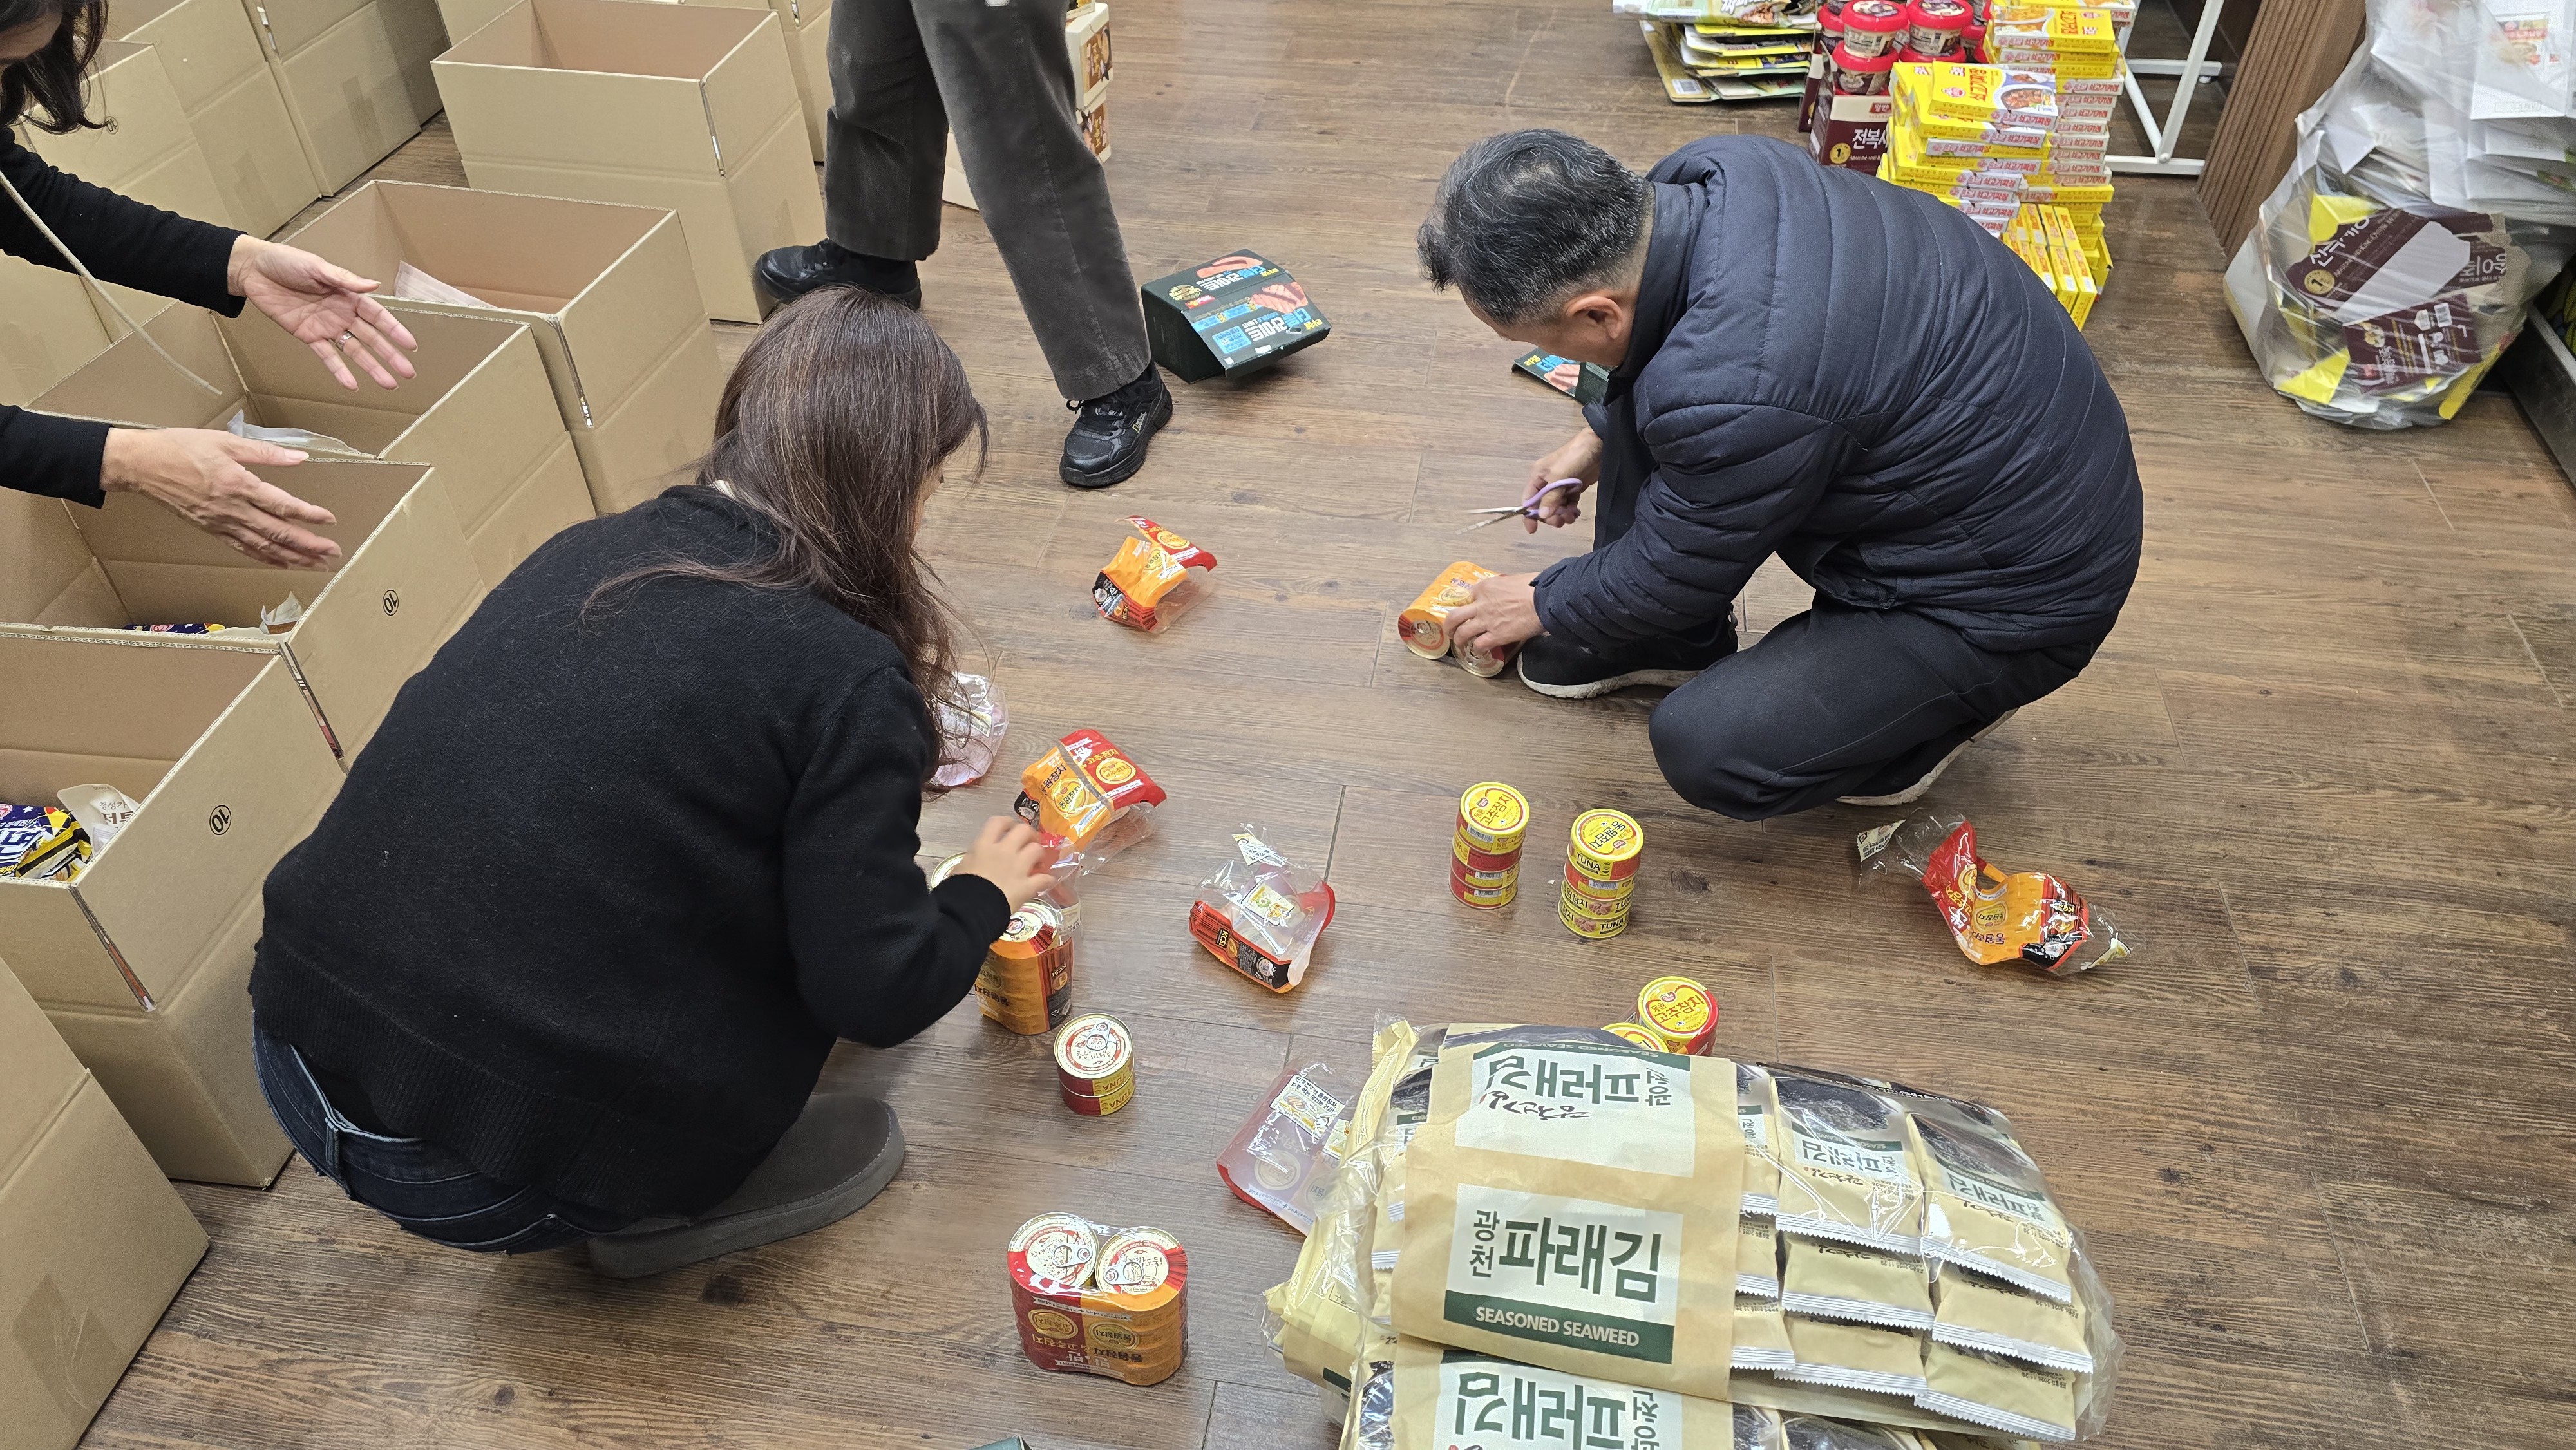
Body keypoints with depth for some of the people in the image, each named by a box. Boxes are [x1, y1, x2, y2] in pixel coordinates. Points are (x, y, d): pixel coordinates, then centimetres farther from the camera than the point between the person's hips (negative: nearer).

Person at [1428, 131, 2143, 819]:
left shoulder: (1732, 396, -38)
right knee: (1640, 394, 3)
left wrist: (1544, 605, 1)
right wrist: (1597, 438, 18)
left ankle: (1951, 707, 7)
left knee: (1705, 749, -18)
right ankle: (1669, 640, 19)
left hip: (2020, 587, -8)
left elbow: (1673, 576, -17)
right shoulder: (1714, 172, -13)